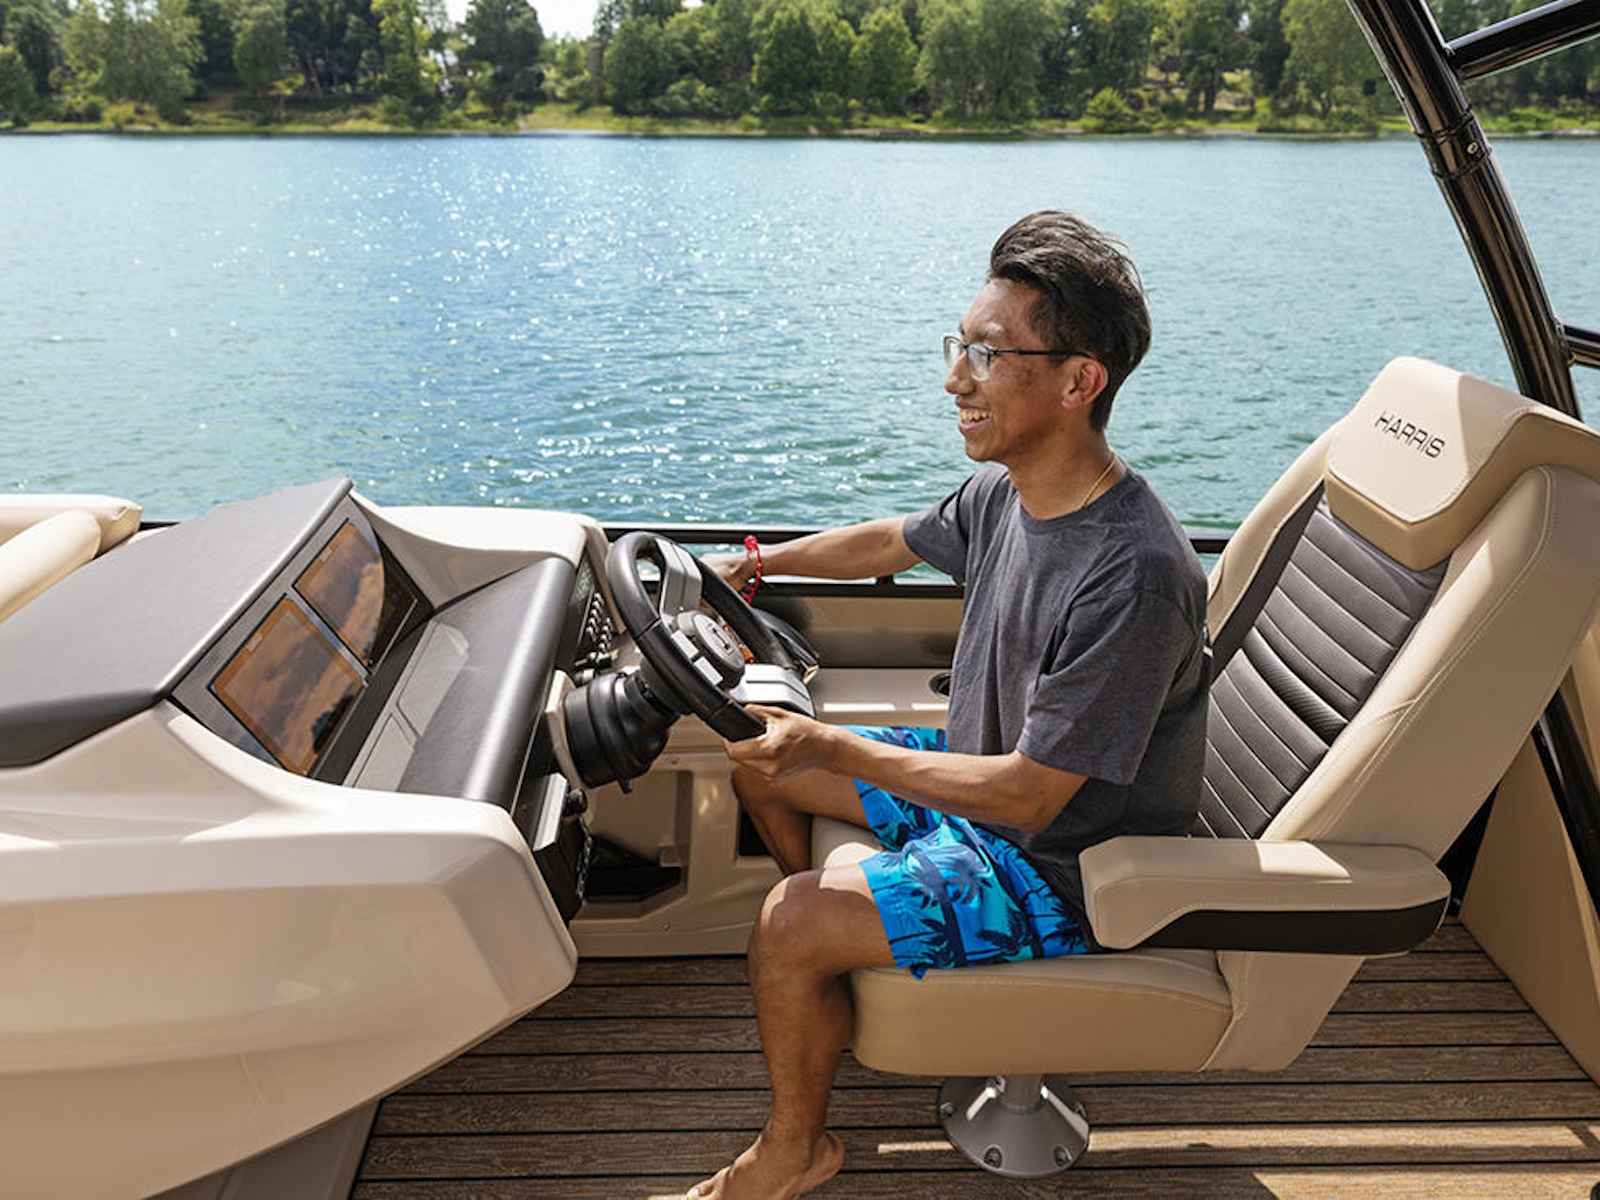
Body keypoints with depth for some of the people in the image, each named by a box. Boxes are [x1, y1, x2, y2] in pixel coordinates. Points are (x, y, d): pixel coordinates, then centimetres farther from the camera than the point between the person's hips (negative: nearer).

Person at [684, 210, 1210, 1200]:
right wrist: (758, 562, 23)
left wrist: (831, 748, -28)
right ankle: (841, 975, 35)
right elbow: (892, 541, 15)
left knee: (789, 929, -21)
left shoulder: (1133, 576, -33)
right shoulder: (1007, 494, -7)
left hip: (1064, 866, -9)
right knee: (761, 755, 13)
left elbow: (1029, 792, -30)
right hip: (983, 770, 9)